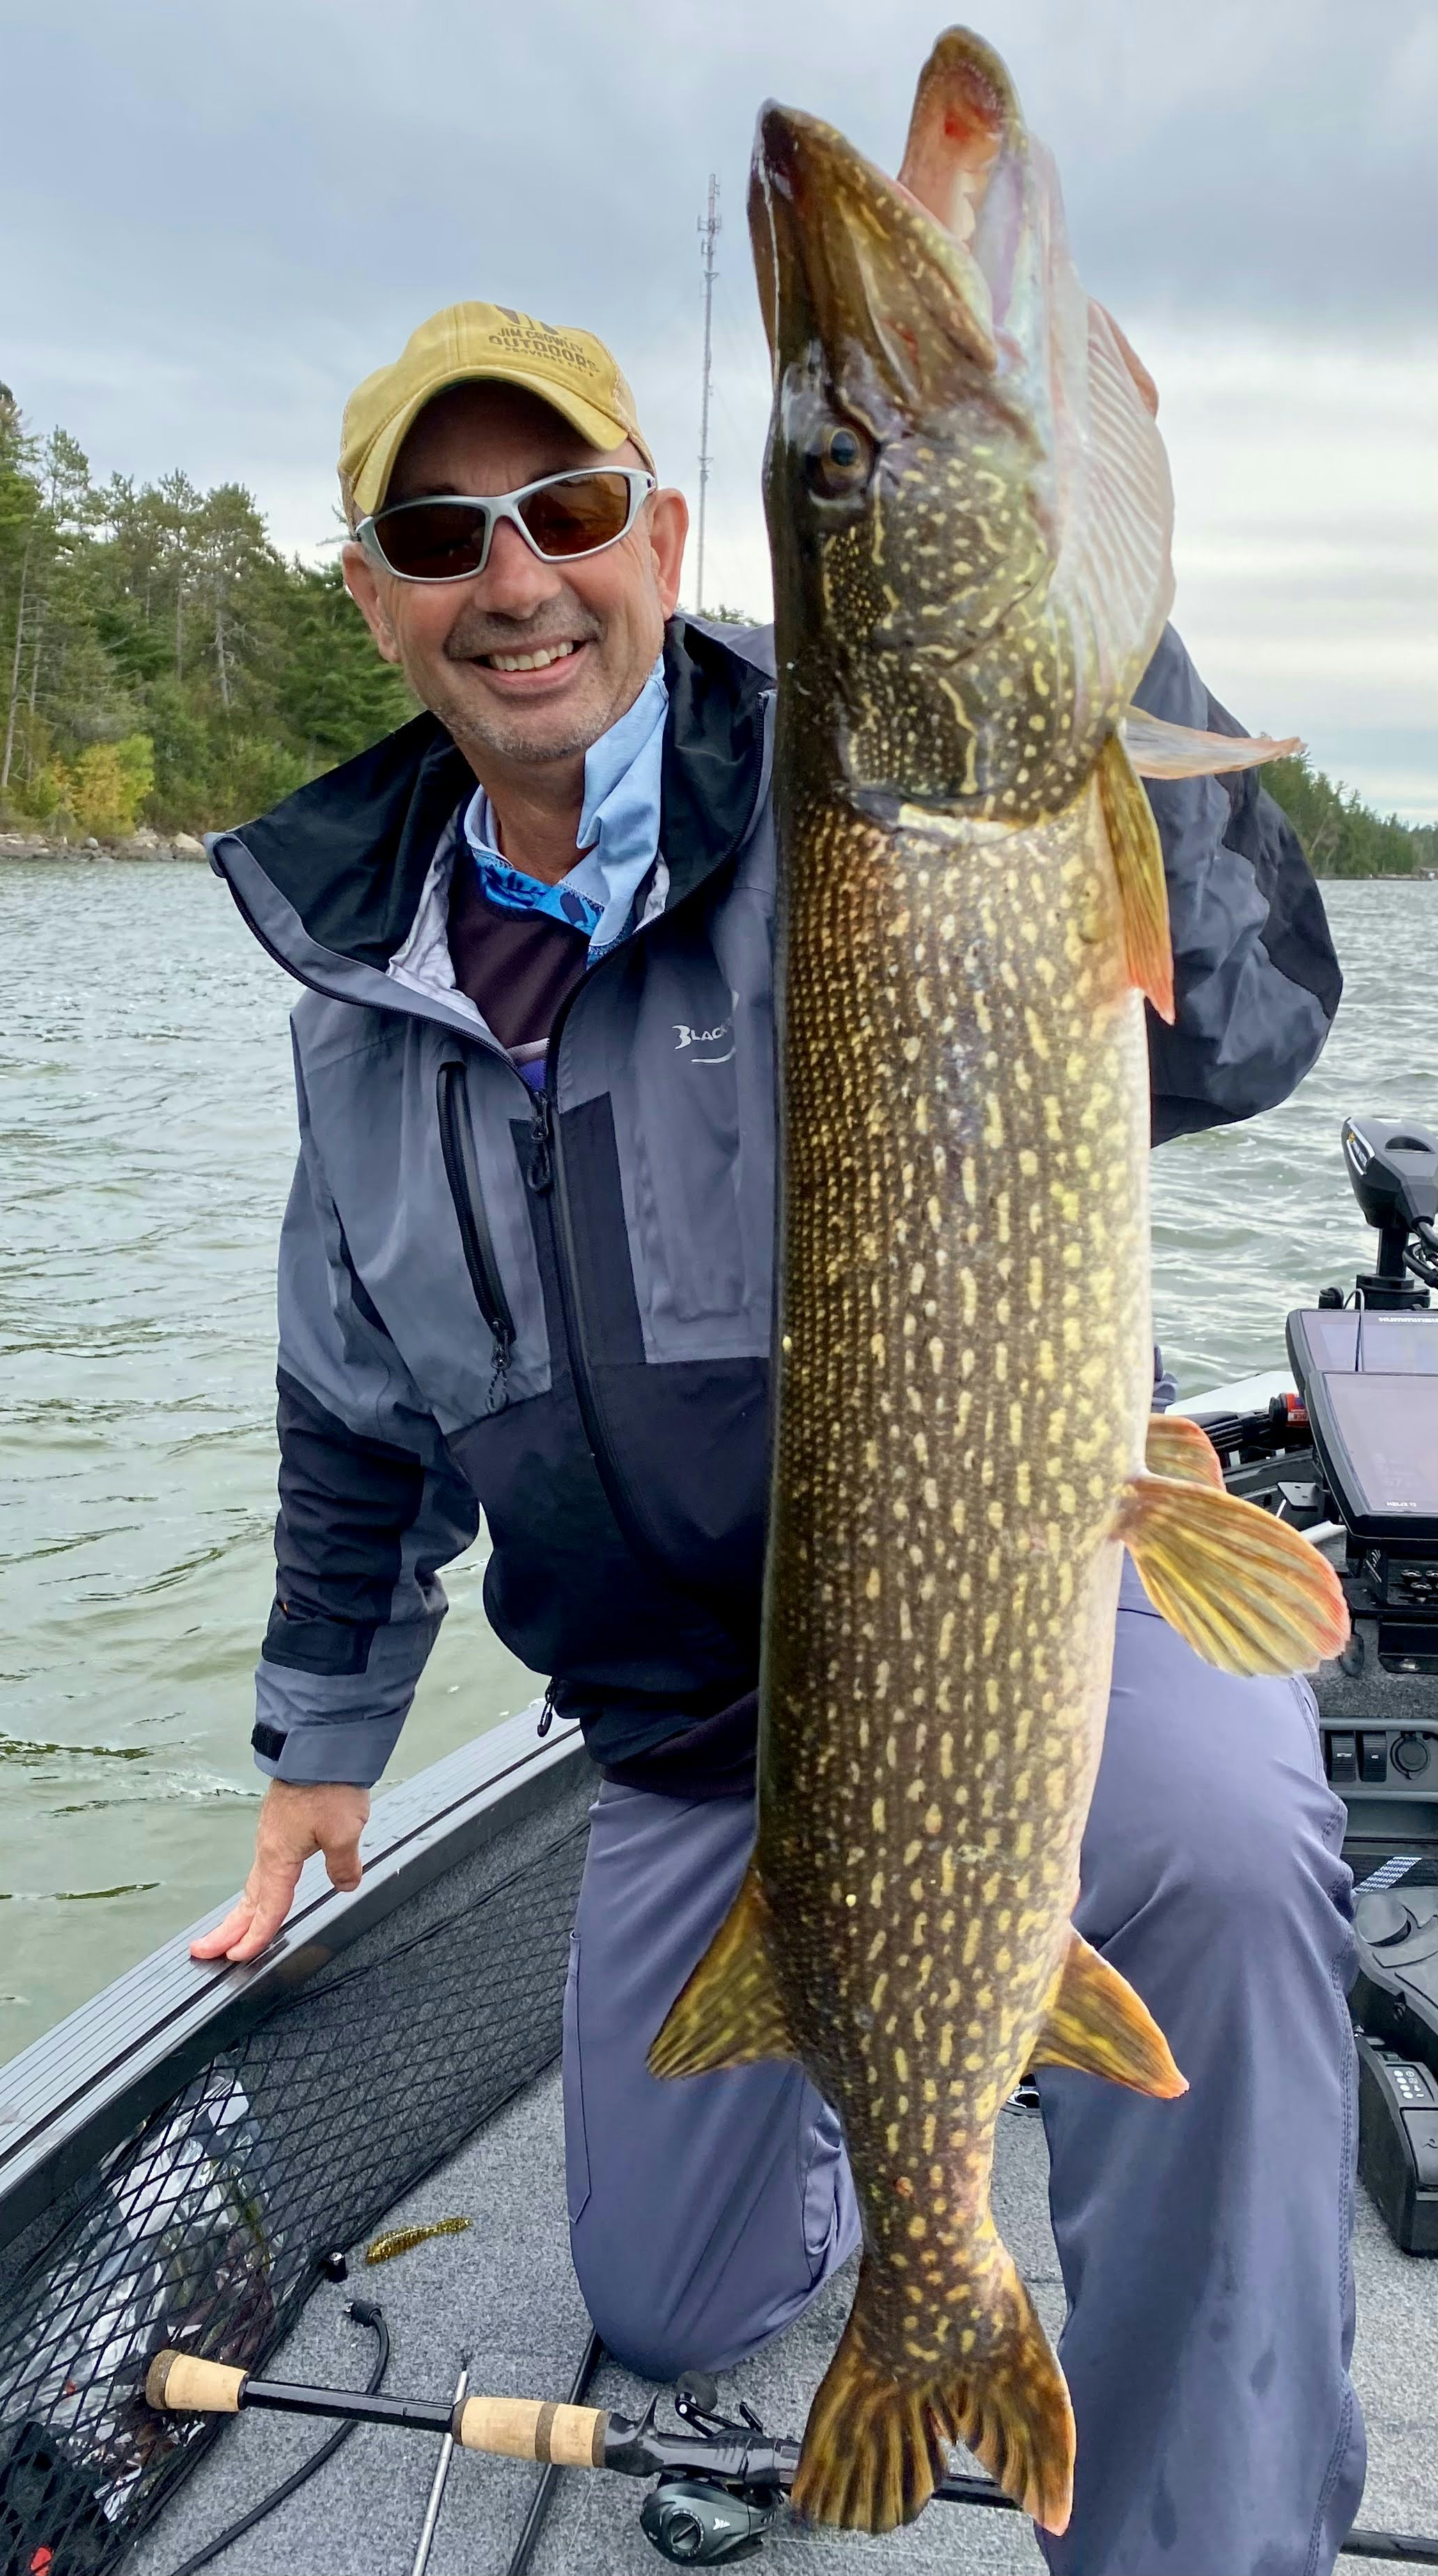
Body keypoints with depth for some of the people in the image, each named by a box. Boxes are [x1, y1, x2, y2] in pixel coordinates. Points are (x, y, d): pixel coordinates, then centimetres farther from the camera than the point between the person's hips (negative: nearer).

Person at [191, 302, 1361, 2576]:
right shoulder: (361, 969, 4)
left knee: (1215, 1850, -39)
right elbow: (357, 1402, 14)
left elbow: (1232, 1029, -29)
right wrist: (323, 1742, 19)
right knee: (670, 2316, 15)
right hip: (694, 1727, 5)